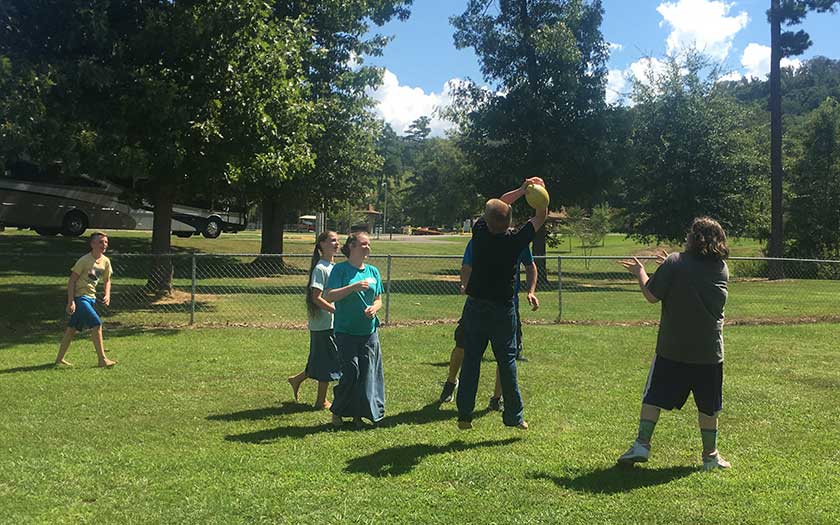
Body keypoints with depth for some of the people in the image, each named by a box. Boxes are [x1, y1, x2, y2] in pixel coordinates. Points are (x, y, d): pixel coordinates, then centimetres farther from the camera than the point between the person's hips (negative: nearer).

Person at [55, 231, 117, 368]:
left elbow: (107, 280, 19)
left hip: (90, 298, 8)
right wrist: (70, 302, -18)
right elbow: (71, 280, -13)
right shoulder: (84, 260, -15)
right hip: (79, 297, -8)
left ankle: (60, 358, 25)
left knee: (73, 328, 14)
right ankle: (102, 360, -13)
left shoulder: (106, 261, 5)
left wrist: (107, 295, 2)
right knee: (96, 323, -16)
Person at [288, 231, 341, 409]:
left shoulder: (333, 267, 13)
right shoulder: (320, 268, -15)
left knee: (322, 361, 16)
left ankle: (297, 380, 34)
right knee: (327, 361, 1)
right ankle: (321, 401, 13)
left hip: (333, 323, 9)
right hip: (324, 323, -9)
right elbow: (316, 297, -20)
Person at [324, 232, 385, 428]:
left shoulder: (373, 271, 11)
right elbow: (329, 296, -14)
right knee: (351, 373, -7)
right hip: (346, 331, -5)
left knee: (368, 373, 3)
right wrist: (353, 287, -22)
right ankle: (337, 412, 13)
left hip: (369, 331, 5)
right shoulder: (340, 269, -4)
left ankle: (358, 415, 16)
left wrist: (374, 308, -6)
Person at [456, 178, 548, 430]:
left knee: (470, 360, 6)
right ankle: (513, 416, 12)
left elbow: (497, 205, 11)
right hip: (502, 308, -2)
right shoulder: (515, 241, -13)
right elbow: (540, 218, 2)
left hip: (475, 305, 3)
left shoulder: (480, 232, -6)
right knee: (507, 360, 6)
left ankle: (464, 415, 10)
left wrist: (521, 190, 11)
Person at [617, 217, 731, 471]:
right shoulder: (722, 269, 3)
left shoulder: (675, 263, -10)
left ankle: (642, 444, 6)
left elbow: (651, 296, -9)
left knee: (653, 397, 9)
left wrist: (640, 272, 8)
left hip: (672, 348, -2)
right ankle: (710, 455, 22)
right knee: (708, 406, 13)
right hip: (709, 350, 2)